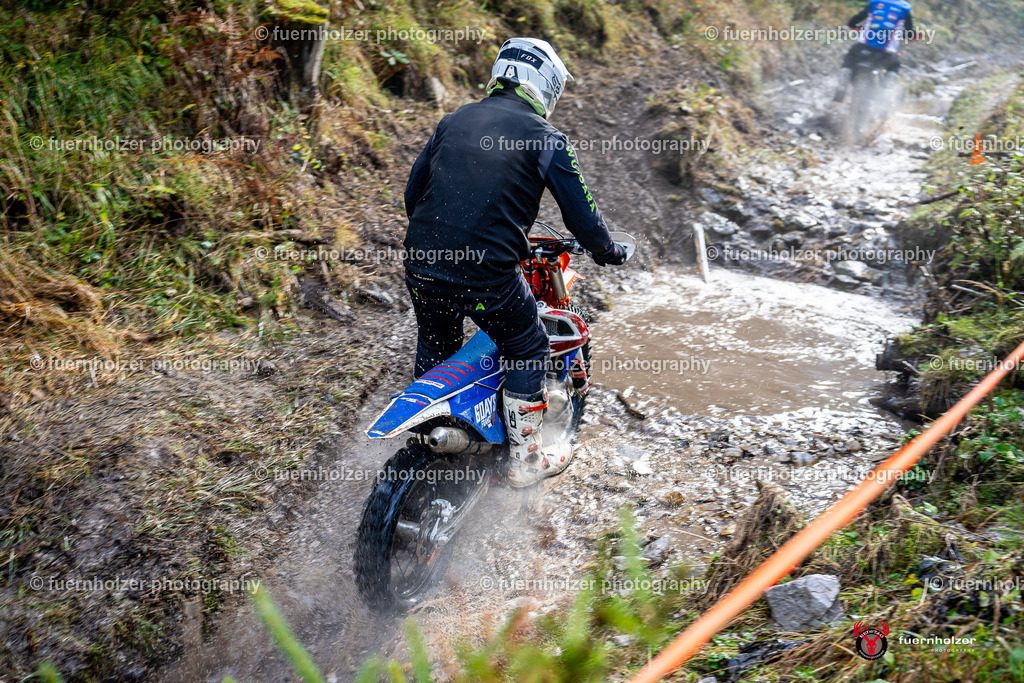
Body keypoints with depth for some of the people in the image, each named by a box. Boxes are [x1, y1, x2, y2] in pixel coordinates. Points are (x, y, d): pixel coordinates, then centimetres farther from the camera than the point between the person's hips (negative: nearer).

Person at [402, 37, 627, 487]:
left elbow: (412, 191, 19)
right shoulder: (546, 138, -1)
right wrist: (606, 252, 17)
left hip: (422, 266, 6)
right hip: (486, 275, -5)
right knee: (528, 352, 18)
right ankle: (524, 459, 25)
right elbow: (579, 211, -2)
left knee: (434, 351, 28)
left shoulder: (453, 121, 14)